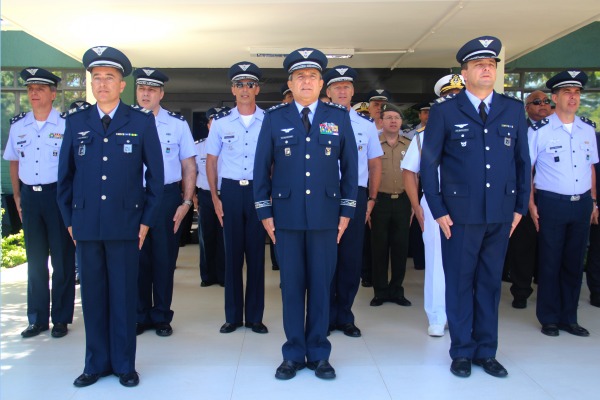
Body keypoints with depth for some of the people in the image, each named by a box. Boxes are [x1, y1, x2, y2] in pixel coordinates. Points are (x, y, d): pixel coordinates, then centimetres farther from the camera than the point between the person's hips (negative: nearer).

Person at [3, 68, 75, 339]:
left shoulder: (66, 124, -6)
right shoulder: (17, 125, 8)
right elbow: (13, 161, 17)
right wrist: (17, 195, 11)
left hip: (58, 195, -4)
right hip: (29, 196, 4)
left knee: (62, 259, 4)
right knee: (35, 260, 11)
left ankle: (61, 319, 17)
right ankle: (37, 319, 23)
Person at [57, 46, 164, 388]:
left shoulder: (142, 122, 1)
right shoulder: (76, 122, 8)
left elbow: (156, 175, 3)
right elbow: (65, 174, 12)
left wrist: (147, 220, -1)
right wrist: (69, 219, 7)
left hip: (125, 224, -2)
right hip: (86, 225, 2)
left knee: (124, 297, 4)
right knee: (93, 296, 9)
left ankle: (125, 365, 18)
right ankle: (96, 363, 23)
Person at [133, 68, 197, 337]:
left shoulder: (177, 124, 2)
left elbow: (189, 166, 3)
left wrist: (186, 202, -5)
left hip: (167, 197, -1)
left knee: (164, 259, 6)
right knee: (138, 259, 8)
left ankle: (161, 317, 21)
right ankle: (141, 317, 23)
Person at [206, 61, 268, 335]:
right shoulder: (220, 122, 5)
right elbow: (211, 161, 9)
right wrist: (215, 198, 3)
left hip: (259, 191, -1)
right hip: (230, 190, 1)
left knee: (256, 253, 4)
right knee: (232, 253, 5)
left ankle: (255, 316, 15)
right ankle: (233, 316, 17)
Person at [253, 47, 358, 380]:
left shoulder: (339, 116, 5)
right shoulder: (274, 117, 4)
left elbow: (350, 164, 6)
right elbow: (262, 166, 5)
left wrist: (347, 210, 2)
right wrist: (264, 211, 1)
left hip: (325, 215, 0)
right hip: (287, 215, 0)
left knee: (321, 285, 7)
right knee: (292, 286, 7)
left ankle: (319, 354, 20)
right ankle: (293, 354, 19)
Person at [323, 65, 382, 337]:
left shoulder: (367, 124, 9)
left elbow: (375, 164, 13)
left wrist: (371, 199, 7)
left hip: (356, 196, 2)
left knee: (352, 258, 6)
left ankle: (344, 316, 20)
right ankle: (328, 316, 18)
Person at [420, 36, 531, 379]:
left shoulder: (514, 110, 8)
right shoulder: (445, 111, -1)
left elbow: (523, 161, 10)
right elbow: (429, 164, -1)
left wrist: (520, 206, 6)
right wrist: (438, 210, -5)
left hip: (501, 215, 3)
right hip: (460, 213, -2)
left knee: (490, 282, 11)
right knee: (460, 283, 6)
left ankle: (487, 351, 24)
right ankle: (462, 351, 20)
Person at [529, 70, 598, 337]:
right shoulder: (540, 130, -5)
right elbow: (525, 168, -4)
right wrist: (531, 203, -9)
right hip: (552, 204, -4)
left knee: (574, 262, 11)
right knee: (550, 263, 4)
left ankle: (569, 318, 23)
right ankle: (549, 319, 17)